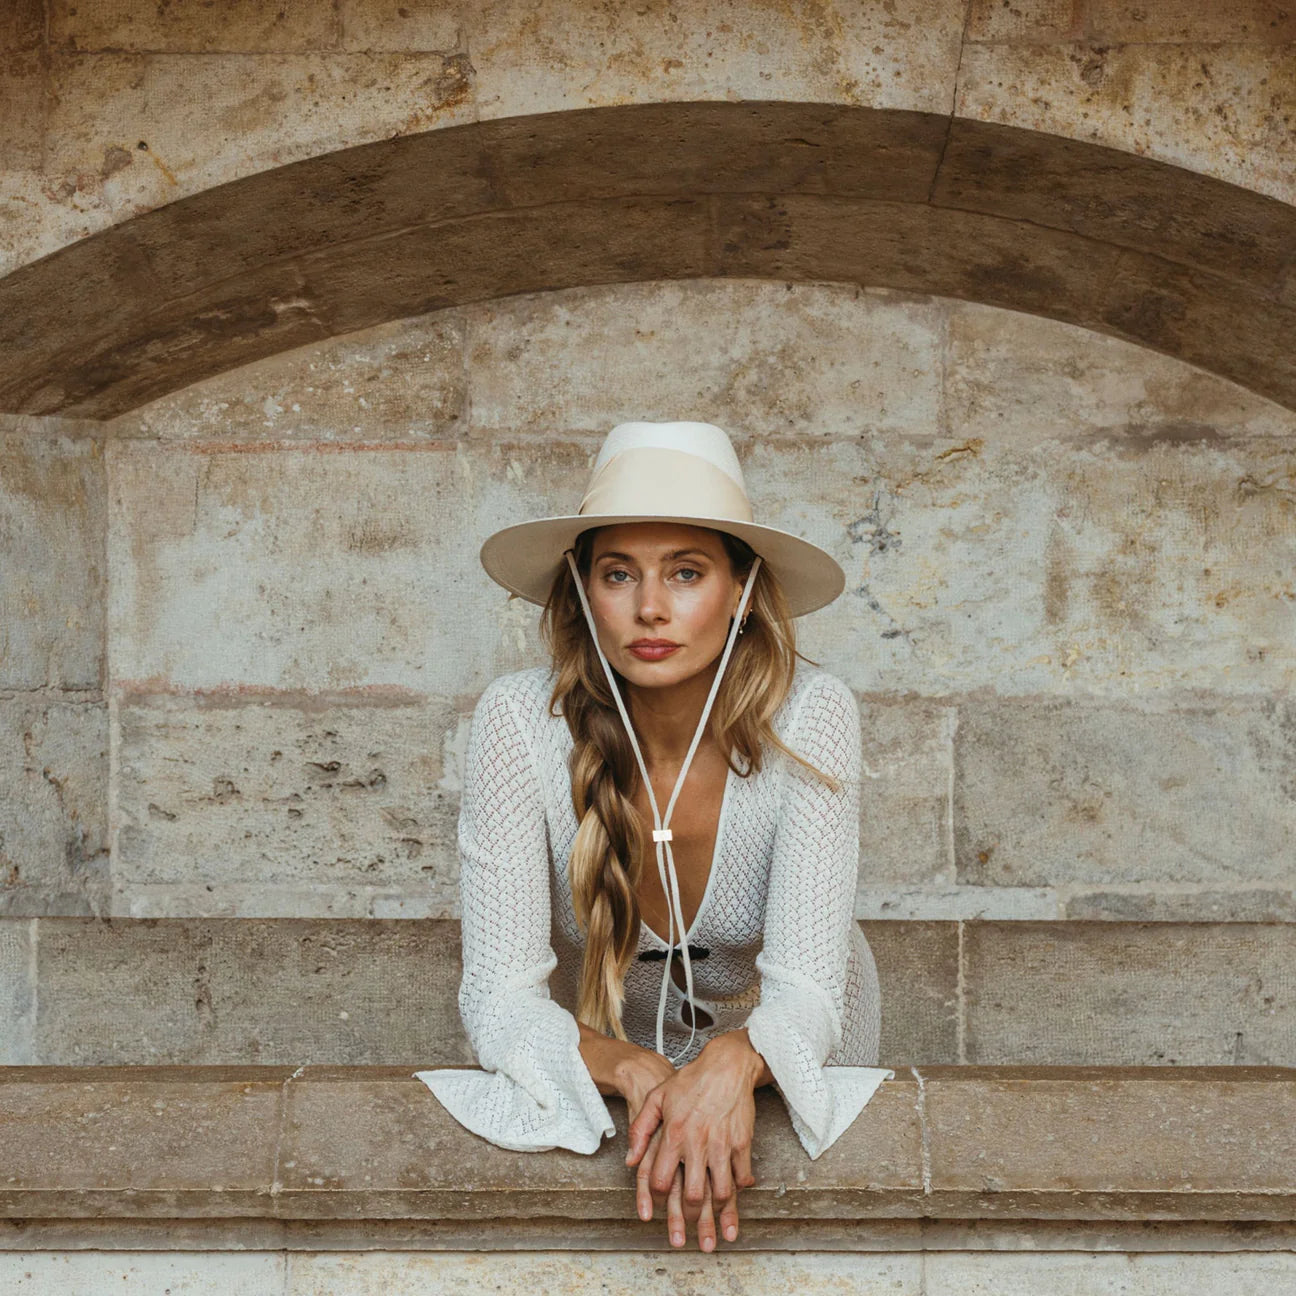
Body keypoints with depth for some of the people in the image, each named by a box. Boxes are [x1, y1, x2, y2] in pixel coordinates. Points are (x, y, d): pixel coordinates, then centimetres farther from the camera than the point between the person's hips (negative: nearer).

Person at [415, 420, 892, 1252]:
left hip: (783, 1065, 0)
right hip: (604, 1064, 0)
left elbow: (806, 995, -26)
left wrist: (732, 1065, -48)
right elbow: (499, 997, -23)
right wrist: (640, 1076, -42)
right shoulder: (520, 721, -22)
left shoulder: (807, 717, -22)